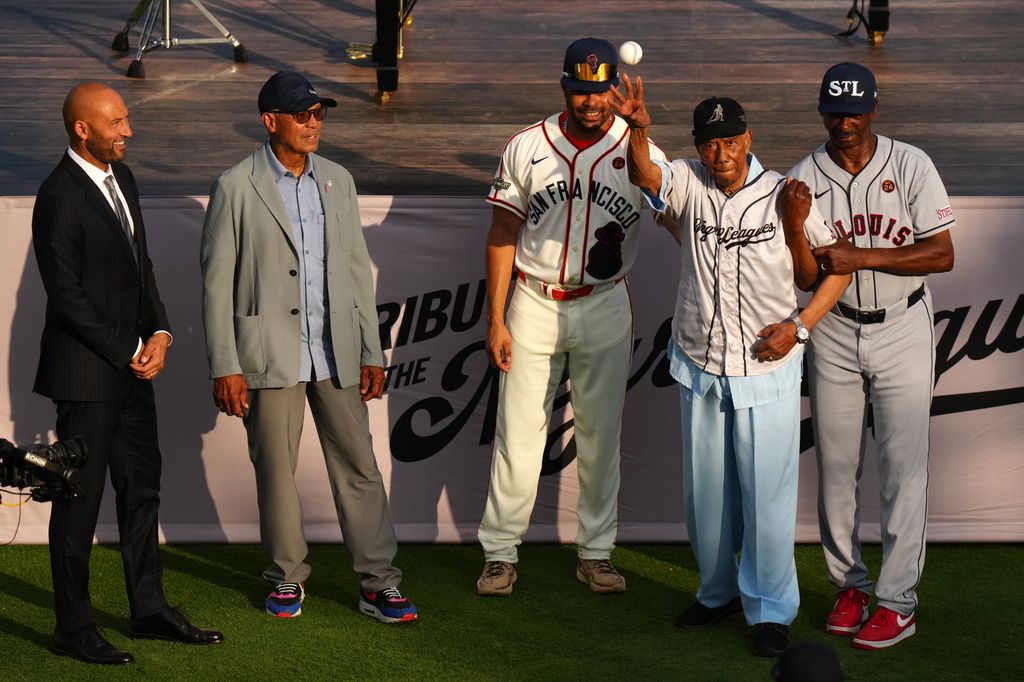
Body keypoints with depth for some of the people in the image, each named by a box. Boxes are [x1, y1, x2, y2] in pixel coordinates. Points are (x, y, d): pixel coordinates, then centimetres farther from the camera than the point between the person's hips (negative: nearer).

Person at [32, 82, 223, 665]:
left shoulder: (121, 176, 9)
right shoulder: (60, 198, -18)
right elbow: (67, 298, -18)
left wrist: (159, 334, 1)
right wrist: (131, 352, -13)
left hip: (133, 364, 9)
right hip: (86, 373, -9)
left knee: (142, 489, 15)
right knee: (80, 501, 1)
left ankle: (149, 609, 27)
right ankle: (74, 629, 11)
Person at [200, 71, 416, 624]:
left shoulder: (337, 182, 8)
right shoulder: (237, 188, -6)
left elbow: (357, 269, 11)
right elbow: (217, 283, -6)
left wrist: (371, 352, 7)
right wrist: (225, 367, -10)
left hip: (335, 352, 4)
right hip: (269, 353, -4)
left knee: (358, 465, 5)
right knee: (276, 470, 6)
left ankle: (378, 583, 12)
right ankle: (287, 579, 22)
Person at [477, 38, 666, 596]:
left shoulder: (641, 153, -3)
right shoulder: (525, 148, -1)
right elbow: (502, 235, 3)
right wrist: (495, 320, -1)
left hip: (605, 308, 0)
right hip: (534, 304, 0)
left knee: (601, 434, 8)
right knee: (518, 430, 1)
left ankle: (596, 552, 20)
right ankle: (500, 553, 11)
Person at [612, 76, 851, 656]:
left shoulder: (783, 197, -8)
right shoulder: (689, 184, -4)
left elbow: (837, 267, 0)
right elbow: (646, 175, -26)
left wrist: (800, 326, -13)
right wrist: (637, 129, -45)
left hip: (767, 370, -3)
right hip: (700, 369, 3)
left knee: (767, 493, 1)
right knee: (705, 492, 15)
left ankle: (771, 609, 15)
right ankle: (720, 592, 34)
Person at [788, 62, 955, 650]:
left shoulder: (911, 166, -7)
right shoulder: (804, 177, -2)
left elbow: (943, 254, -13)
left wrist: (862, 257, -23)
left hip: (902, 331, -2)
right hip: (834, 335, 2)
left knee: (903, 468, -1)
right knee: (836, 465, 8)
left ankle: (898, 601, 7)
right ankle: (850, 583, 24)